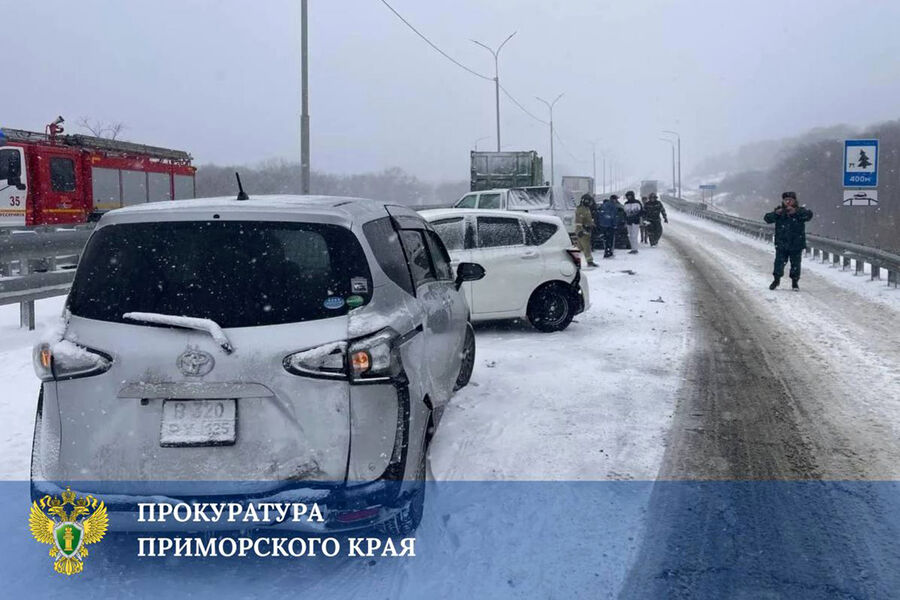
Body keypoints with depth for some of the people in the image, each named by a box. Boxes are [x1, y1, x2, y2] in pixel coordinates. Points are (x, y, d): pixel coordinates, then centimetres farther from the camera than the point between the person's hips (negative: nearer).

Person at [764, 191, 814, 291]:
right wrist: (776, 213, -25)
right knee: (779, 262, 4)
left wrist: (796, 211, -32)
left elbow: (809, 215, -20)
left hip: (796, 245, -1)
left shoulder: (800, 211, 1)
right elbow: (767, 218, -6)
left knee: (795, 264, 6)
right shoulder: (779, 211, 5)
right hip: (781, 244, 1)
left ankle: (795, 282, 20)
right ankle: (776, 279, 22)